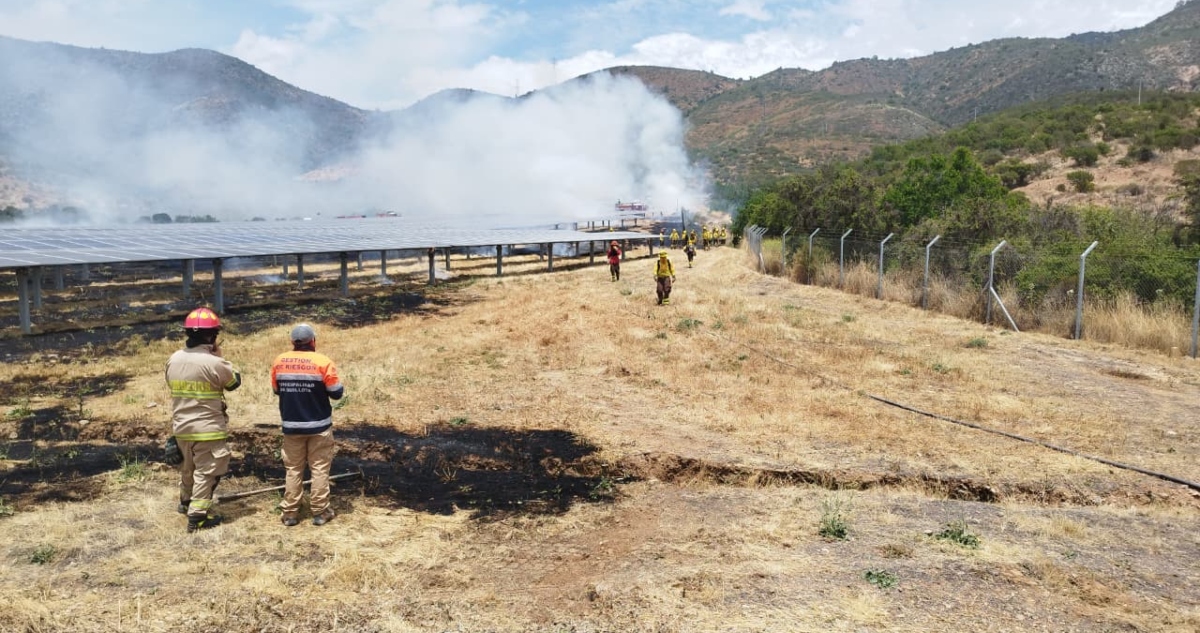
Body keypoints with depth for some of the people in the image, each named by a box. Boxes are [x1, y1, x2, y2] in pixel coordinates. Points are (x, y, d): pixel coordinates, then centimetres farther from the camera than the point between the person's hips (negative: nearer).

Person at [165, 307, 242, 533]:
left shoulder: (173, 360, -1)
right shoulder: (214, 363, -22)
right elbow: (235, 382, -4)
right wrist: (218, 355, 3)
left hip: (181, 427, 7)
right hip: (207, 429, -7)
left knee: (187, 468, 26)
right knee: (205, 472, 5)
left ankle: (186, 502, 45)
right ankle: (197, 516, 9)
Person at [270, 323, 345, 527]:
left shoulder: (279, 361, -2)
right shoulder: (322, 362, -14)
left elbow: (276, 390, 10)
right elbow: (337, 393, -9)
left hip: (291, 426, 3)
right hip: (319, 426, -3)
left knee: (292, 469, 12)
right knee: (319, 468, 6)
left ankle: (290, 513, 14)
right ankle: (320, 512, 10)